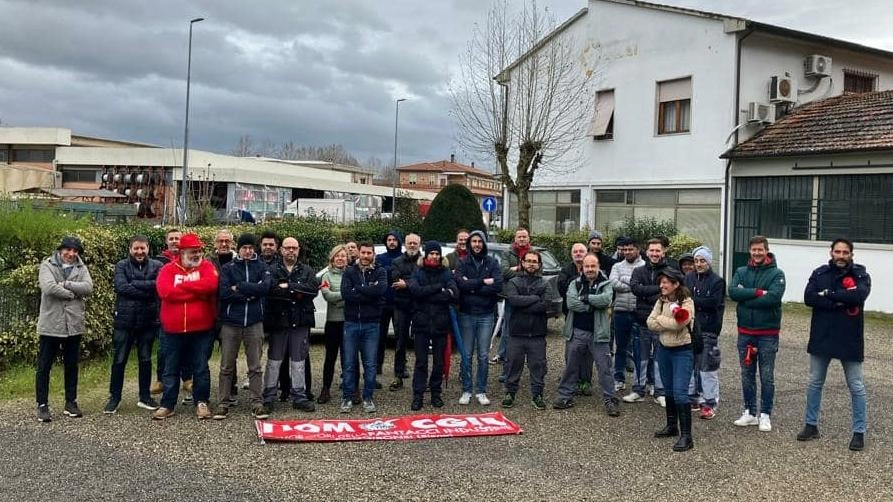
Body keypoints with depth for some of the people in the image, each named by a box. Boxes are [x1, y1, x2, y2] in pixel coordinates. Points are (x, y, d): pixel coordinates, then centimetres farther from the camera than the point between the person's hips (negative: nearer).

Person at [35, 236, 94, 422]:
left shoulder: (81, 268, 9)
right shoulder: (47, 265, -2)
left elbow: (88, 287, -8)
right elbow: (49, 287, -19)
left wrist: (65, 284, -16)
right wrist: (73, 293, -11)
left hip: (74, 325, 4)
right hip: (50, 325, -3)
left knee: (72, 366, 12)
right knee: (44, 366, 2)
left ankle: (71, 402, 22)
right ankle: (42, 405, 10)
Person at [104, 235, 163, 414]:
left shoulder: (156, 266, 3)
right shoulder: (122, 266, 1)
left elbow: (159, 285, -15)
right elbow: (121, 286, -17)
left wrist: (134, 284, -17)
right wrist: (147, 290, -19)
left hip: (148, 321, 1)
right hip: (124, 320, -1)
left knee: (145, 359, 11)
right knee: (119, 360, 5)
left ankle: (145, 397, 23)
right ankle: (114, 398, 17)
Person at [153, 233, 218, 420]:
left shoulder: (206, 266, 1)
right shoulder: (168, 269, 1)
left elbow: (211, 284, -20)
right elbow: (165, 292, -17)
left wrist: (181, 286, -13)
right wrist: (198, 291, -16)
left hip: (201, 329, -1)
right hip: (173, 330, 1)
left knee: (201, 368, 8)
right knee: (171, 369, 11)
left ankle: (201, 402, 20)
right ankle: (167, 405, 20)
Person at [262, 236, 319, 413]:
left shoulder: (307, 271, 9)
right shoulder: (272, 270, 1)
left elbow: (314, 288, -10)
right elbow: (271, 289, -18)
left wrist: (288, 286, -14)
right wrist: (297, 292, -16)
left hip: (300, 322, 2)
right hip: (279, 321, -2)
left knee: (298, 361, 9)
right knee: (274, 361, 5)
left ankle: (299, 397, 16)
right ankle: (269, 396, 14)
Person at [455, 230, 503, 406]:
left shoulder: (492, 263, 4)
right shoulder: (463, 262, 3)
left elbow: (498, 286, -11)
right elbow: (460, 283, -14)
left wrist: (471, 286, -12)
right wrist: (483, 282, -15)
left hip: (486, 314, 0)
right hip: (466, 314, 0)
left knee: (483, 355, 4)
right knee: (466, 355, 4)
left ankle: (481, 391, 14)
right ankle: (466, 390, 14)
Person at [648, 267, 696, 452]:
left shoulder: (686, 303, -15)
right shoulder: (661, 301, 5)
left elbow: (677, 324, -28)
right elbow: (650, 323, -3)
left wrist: (660, 319, -10)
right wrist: (669, 323, -18)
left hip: (682, 351, -7)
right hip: (664, 349, 7)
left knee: (680, 393, -12)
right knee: (669, 391, 17)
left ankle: (686, 436, -9)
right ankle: (671, 426, 32)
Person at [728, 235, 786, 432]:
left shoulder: (776, 274, -5)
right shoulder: (741, 272, 6)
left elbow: (773, 297, -21)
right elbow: (732, 292, -11)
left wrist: (745, 297, -14)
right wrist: (758, 292, -20)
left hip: (768, 333, -3)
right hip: (745, 332, 4)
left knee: (767, 376, 5)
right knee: (747, 374, 11)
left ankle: (765, 415, 14)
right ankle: (749, 412, 22)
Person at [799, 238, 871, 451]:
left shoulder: (860, 274, -4)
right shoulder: (819, 273, 2)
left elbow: (859, 295, -25)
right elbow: (809, 297, -13)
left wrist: (829, 294, -17)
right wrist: (840, 302, -21)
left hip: (849, 339, -3)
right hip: (821, 337, 3)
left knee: (856, 387, 5)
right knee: (814, 383, 12)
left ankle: (859, 432, 15)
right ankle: (811, 425, 26)